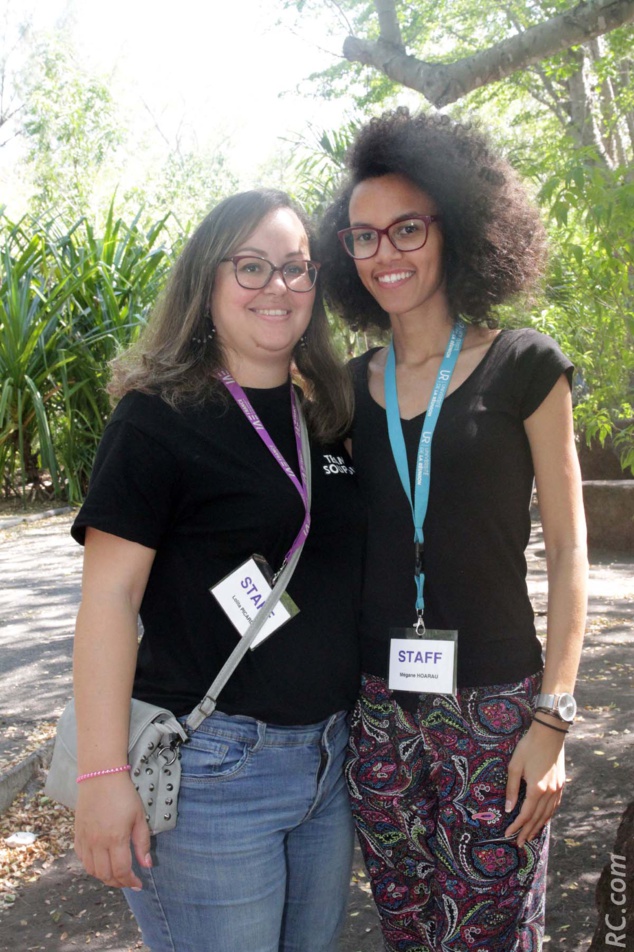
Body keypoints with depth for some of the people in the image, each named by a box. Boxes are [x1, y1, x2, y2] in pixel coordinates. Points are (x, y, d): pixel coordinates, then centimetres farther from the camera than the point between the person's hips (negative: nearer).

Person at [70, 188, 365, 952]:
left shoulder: (323, 422, 10)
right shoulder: (160, 418, -10)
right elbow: (109, 595, -14)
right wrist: (102, 774, -19)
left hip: (327, 759, 7)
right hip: (212, 767, -6)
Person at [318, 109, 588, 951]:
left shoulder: (523, 367, -4)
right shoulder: (352, 387, 8)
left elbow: (566, 549, -4)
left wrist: (552, 719, -10)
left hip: (492, 708, -4)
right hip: (378, 708, 4)